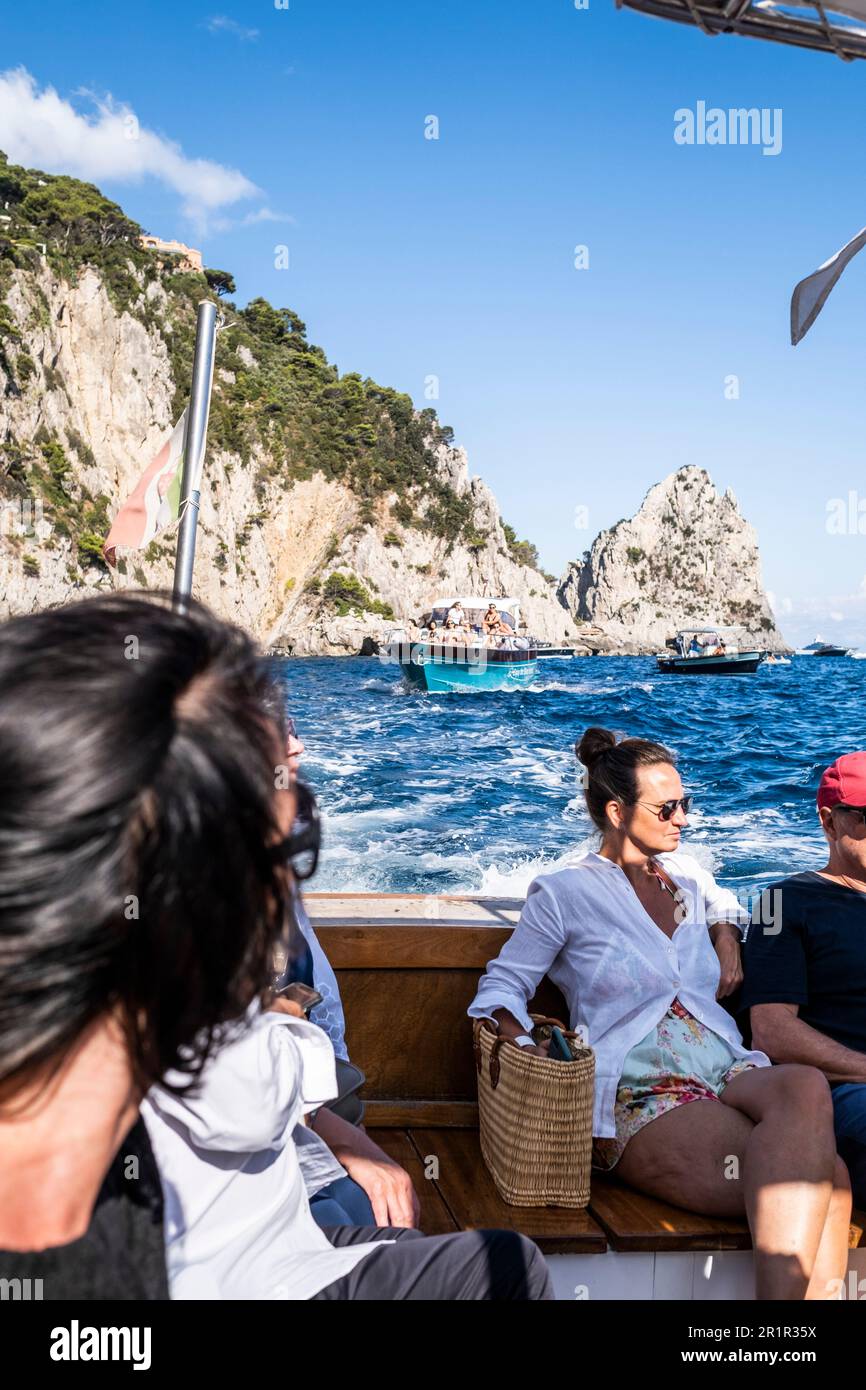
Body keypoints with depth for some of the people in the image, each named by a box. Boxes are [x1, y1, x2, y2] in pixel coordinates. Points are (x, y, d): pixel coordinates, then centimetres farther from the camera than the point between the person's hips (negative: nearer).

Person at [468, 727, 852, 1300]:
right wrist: (526, 1045, -14)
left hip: (730, 1072, 6)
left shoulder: (687, 874, 22)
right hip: (640, 1096, -5)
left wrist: (726, 934, 22)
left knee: (805, 1086, -36)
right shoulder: (565, 894, 5)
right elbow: (502, 985, 7)